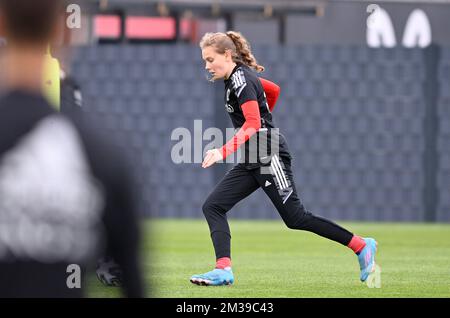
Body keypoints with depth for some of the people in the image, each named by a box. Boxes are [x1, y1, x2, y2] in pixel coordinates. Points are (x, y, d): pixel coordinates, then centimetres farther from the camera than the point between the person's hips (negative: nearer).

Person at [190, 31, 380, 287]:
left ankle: (361, 246, 4)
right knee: (213, 207, -3)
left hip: (269, 155, -10)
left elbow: (253, 124, -26)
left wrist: (224, 151, -35)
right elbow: (274, 90, 30)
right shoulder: (241, 76, 13)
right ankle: (224, 270, -14)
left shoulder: (241, 79, -15)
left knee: (296, 218, -6)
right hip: (252, 162, 10)